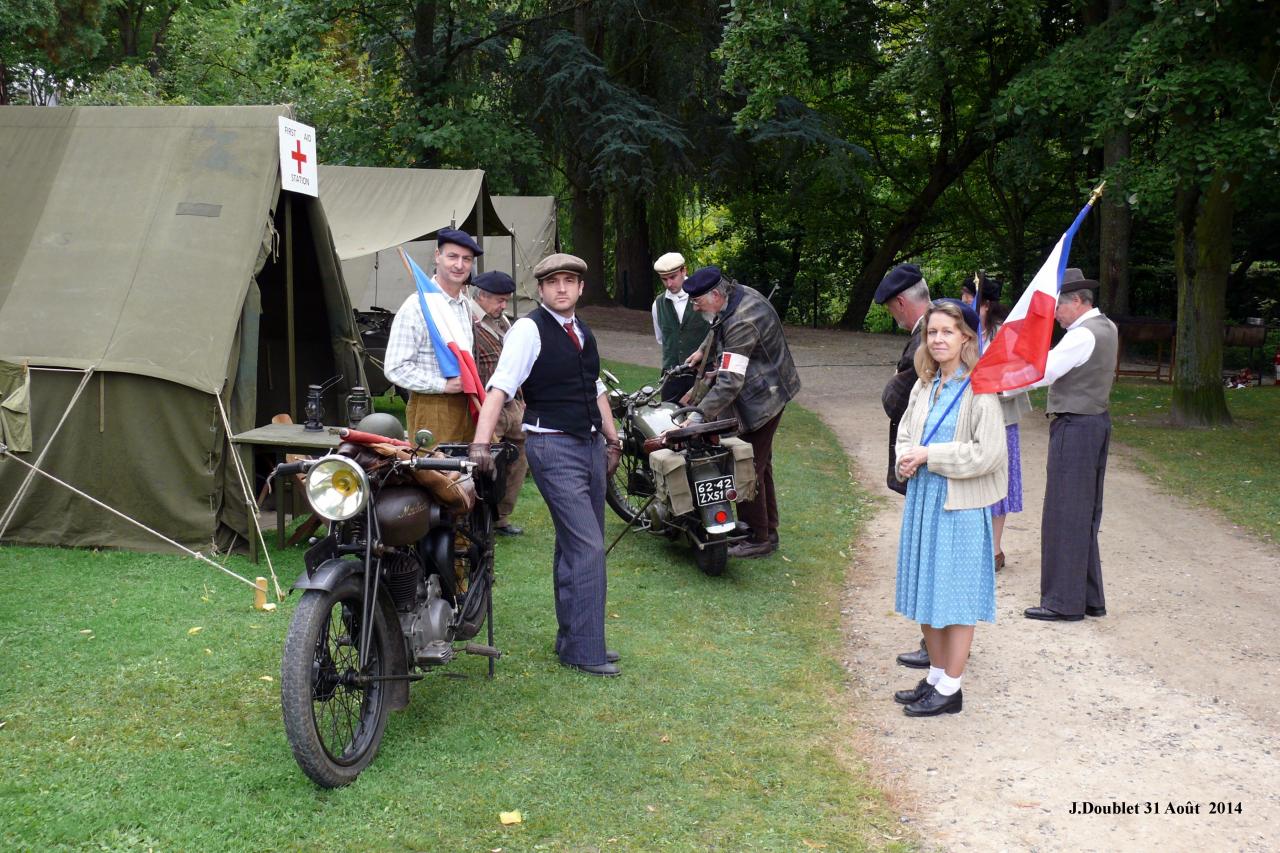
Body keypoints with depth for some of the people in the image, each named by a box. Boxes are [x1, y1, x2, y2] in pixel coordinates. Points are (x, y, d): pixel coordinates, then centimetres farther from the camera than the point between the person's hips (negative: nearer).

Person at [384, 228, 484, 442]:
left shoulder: (466, 305, 15)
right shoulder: (417, 306, -11)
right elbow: (395, 368, -14)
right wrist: (443, 385, -17)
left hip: (465, 406, 7)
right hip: (432, 407, -7)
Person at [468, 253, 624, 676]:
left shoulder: (581, 331, 13)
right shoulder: (528, 328, -11)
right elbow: (500, 386, -21)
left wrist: (612, 440, 21)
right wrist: (481, 442, -33)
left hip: (591, 444, 8)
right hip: (554, 447, -8)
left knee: (577, 547, 14)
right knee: (587, 549, -10)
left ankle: (573, 638, 25)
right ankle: (583, 650, 0)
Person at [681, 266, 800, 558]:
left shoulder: (742, 323, -29)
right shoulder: (739, 294, 1)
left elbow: (730, 382, -34)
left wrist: (699, 414, -35)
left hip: (760, 400, -11)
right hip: (766, 394, 11)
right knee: (760, 464, 19)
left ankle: (758, 539, 5)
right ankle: (768, 531, 31)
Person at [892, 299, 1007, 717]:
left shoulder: (980, 389, -13)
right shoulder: (924, 386, 9)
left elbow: (987, 453, -18)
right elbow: (905, 432, 17)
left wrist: (929, 455, -17)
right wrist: (905, 460, -5)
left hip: (961, 505, -7)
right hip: (923, 498, 7)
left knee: (956, 596, 2)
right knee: (926, 591, 15)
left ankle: (950, 688, 12)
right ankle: (936, 675, 29)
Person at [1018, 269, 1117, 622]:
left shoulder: (1083, 335, -17)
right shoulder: (1106, 328, 13)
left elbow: (1041, 373, -21)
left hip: (1075, 426, -10)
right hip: (1097, 420, 10)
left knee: (1064, 513, -5)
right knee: (1086, 513, 14)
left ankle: (1064, 602, 0)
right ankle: (1090, 597, 20)